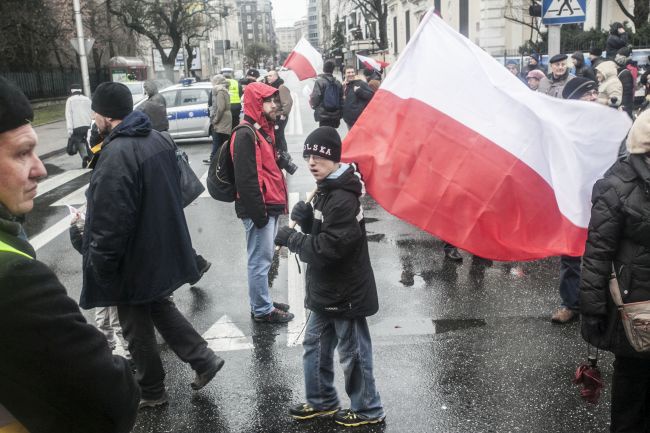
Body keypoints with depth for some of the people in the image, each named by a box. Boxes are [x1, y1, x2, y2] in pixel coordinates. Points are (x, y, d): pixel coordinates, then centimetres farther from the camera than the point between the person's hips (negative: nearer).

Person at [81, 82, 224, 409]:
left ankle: (151, 391, 28)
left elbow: (110, 221, -26)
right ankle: (203, 359, 24)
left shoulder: (116, 155, -26)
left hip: (135, 260, -8)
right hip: (164, 249, 8)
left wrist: (98, 265, -14)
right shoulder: (158, 139, 2)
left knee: (137, 327, 11)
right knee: (159, 307, 26)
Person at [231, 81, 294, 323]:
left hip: (270, 206, 10)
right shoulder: (245, 135, -17)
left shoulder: (263, 130, 15)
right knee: (260, 260, 1)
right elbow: (246, 179, -22)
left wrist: (279, 202, 18)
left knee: (264, 258, 18)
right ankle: (262, 310, 12)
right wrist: (258, 212, -21)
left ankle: (263, 302, 30)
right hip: (259, 209, -10)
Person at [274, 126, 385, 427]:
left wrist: (291, 238, -19)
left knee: (353, 352, 6)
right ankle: (322, 401, 38)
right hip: (327, 291, 10)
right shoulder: (326, 190, 9)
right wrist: (305, 219, -6)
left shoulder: (342, 200, -25)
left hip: (345, 294, -10)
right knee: (314, 345, 21)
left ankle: (368, 410, 25)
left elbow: (329, 247, -29)